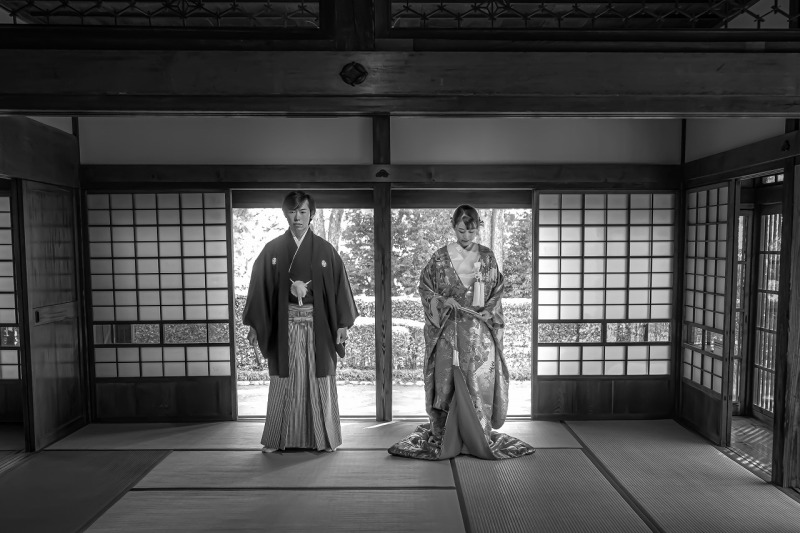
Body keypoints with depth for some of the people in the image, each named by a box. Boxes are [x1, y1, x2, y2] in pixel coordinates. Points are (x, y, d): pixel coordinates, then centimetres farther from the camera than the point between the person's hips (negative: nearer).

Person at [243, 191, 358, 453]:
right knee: (283, 381, 7)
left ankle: (325, 438, 19)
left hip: (318, 324, 0)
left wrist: (343, 323, -2)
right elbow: (259, 288, 4)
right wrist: (253, 325, 1)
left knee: (320, 379, 6)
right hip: (284, 324, 0)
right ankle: (275, 439, 21)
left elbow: (339, 286, 2)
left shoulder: (325, 250, 2)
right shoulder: (272, 250, 2)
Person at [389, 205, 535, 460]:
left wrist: (490, 310, -3)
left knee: (479, 382, 2)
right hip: (449, 329, -1)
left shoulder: (487, 256, 5)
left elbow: (497, 289, 12)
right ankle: (446, 438, 14)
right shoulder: (440, 257, 0)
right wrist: (442, 301, -11)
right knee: (449, 381, 1)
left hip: (480, 330, 2)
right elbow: (425, 287, 5)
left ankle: (479, 437, 16)